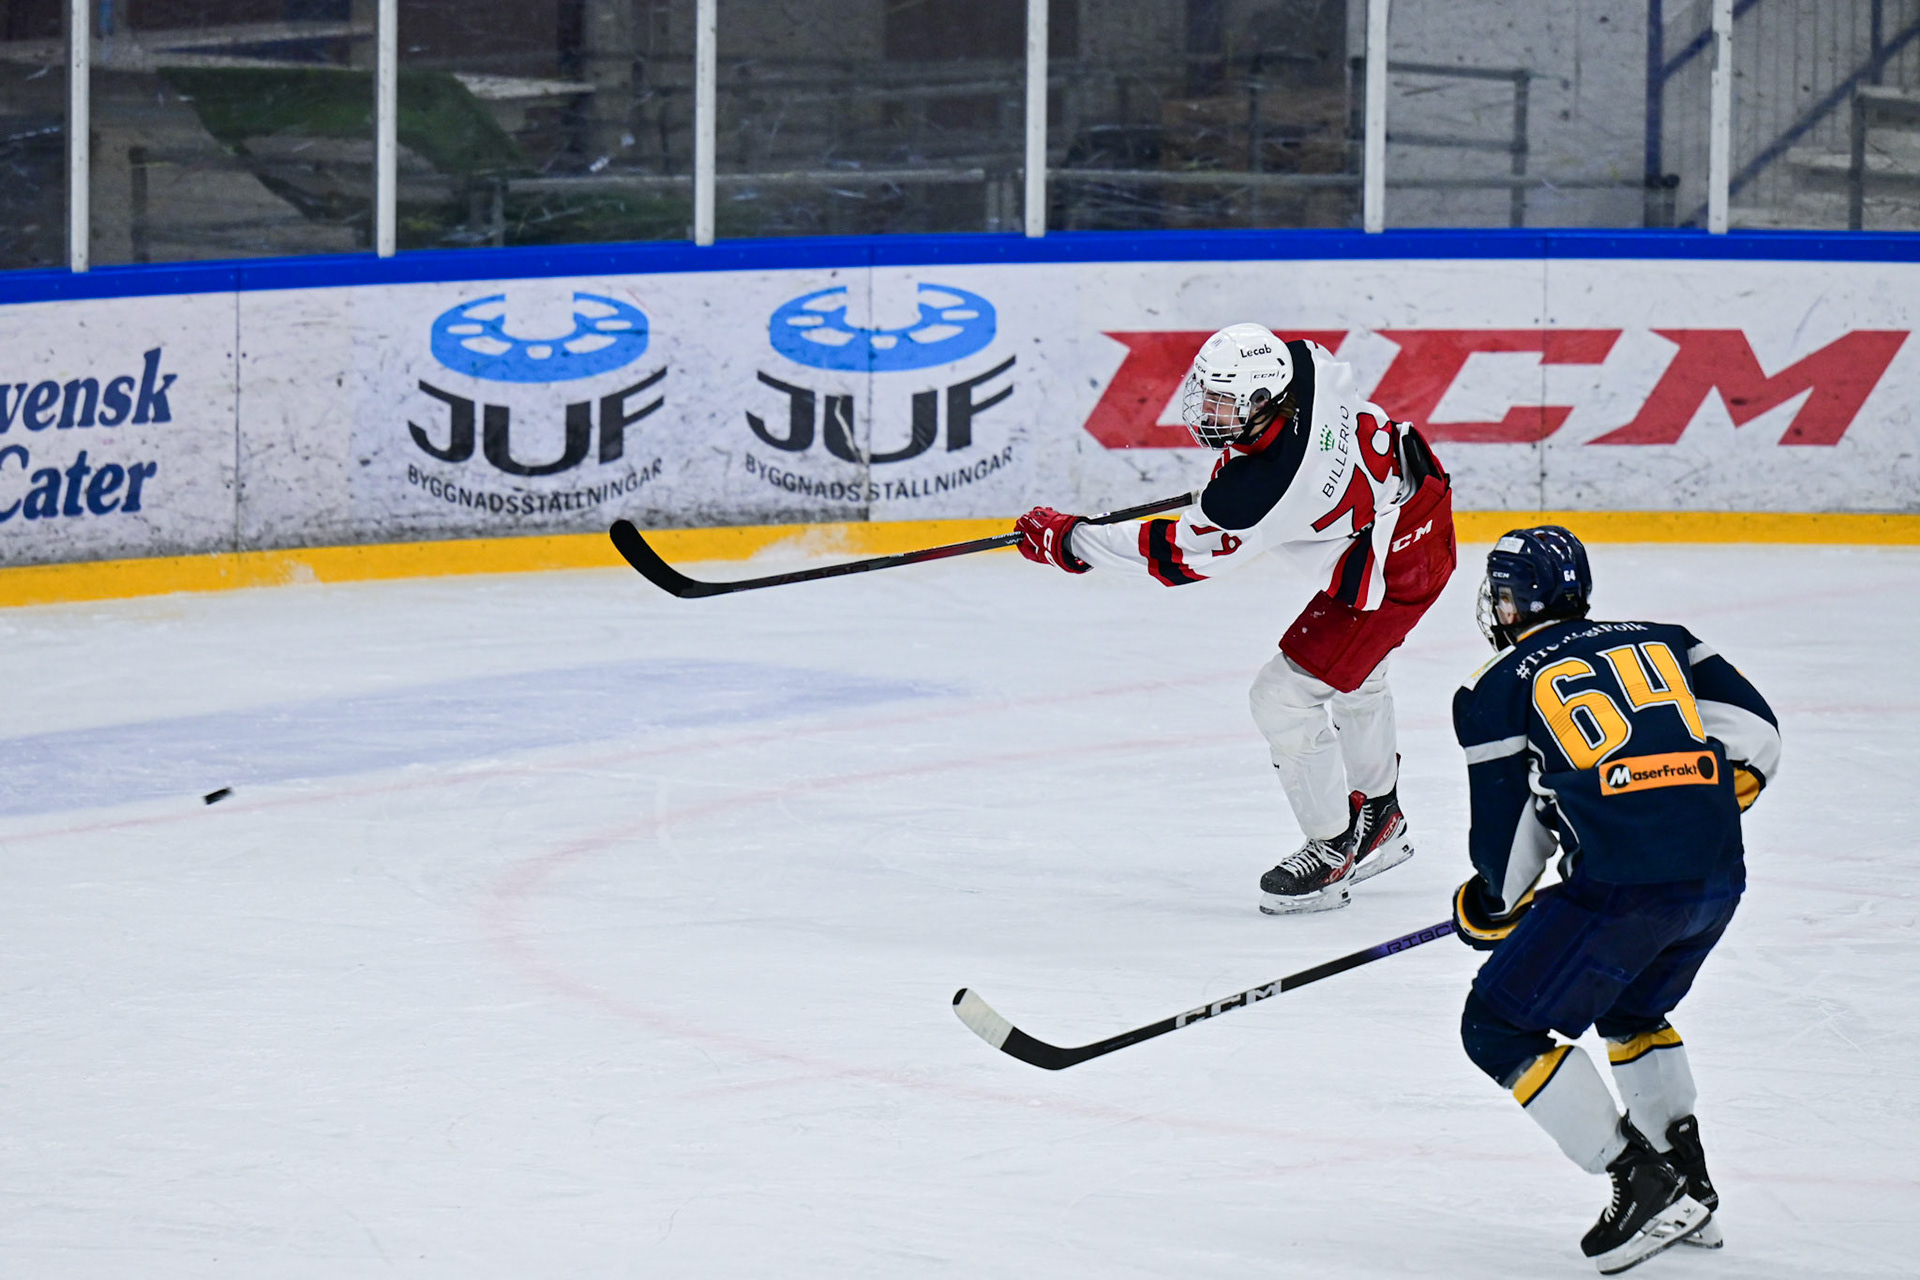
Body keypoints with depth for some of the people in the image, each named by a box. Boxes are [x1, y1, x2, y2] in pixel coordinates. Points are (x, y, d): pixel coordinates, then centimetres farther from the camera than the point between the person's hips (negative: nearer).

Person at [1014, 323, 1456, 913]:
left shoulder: (1257, 492, -35)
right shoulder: (1302, 361, -17)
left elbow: (1176, 556, -21)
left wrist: (1067, 540, -11)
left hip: (1389, 572, -10)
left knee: (1285, 697, -3)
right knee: (1352, 671, 30)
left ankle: (1332, 852, 14)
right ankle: (1379, 819, 50)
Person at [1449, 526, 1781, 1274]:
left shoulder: (1498, 688, 7)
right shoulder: (1662, 642, 21)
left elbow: (1507, 840, 7)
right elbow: (1754, 731, 12)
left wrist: (1489, 911, 26)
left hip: (1620, 887, -7)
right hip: (1718, 878, 7)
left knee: (1499, 1029, 6)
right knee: (1629, 1011, 33)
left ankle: (1644, 1188, 1)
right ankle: (1690, 1190, 30)